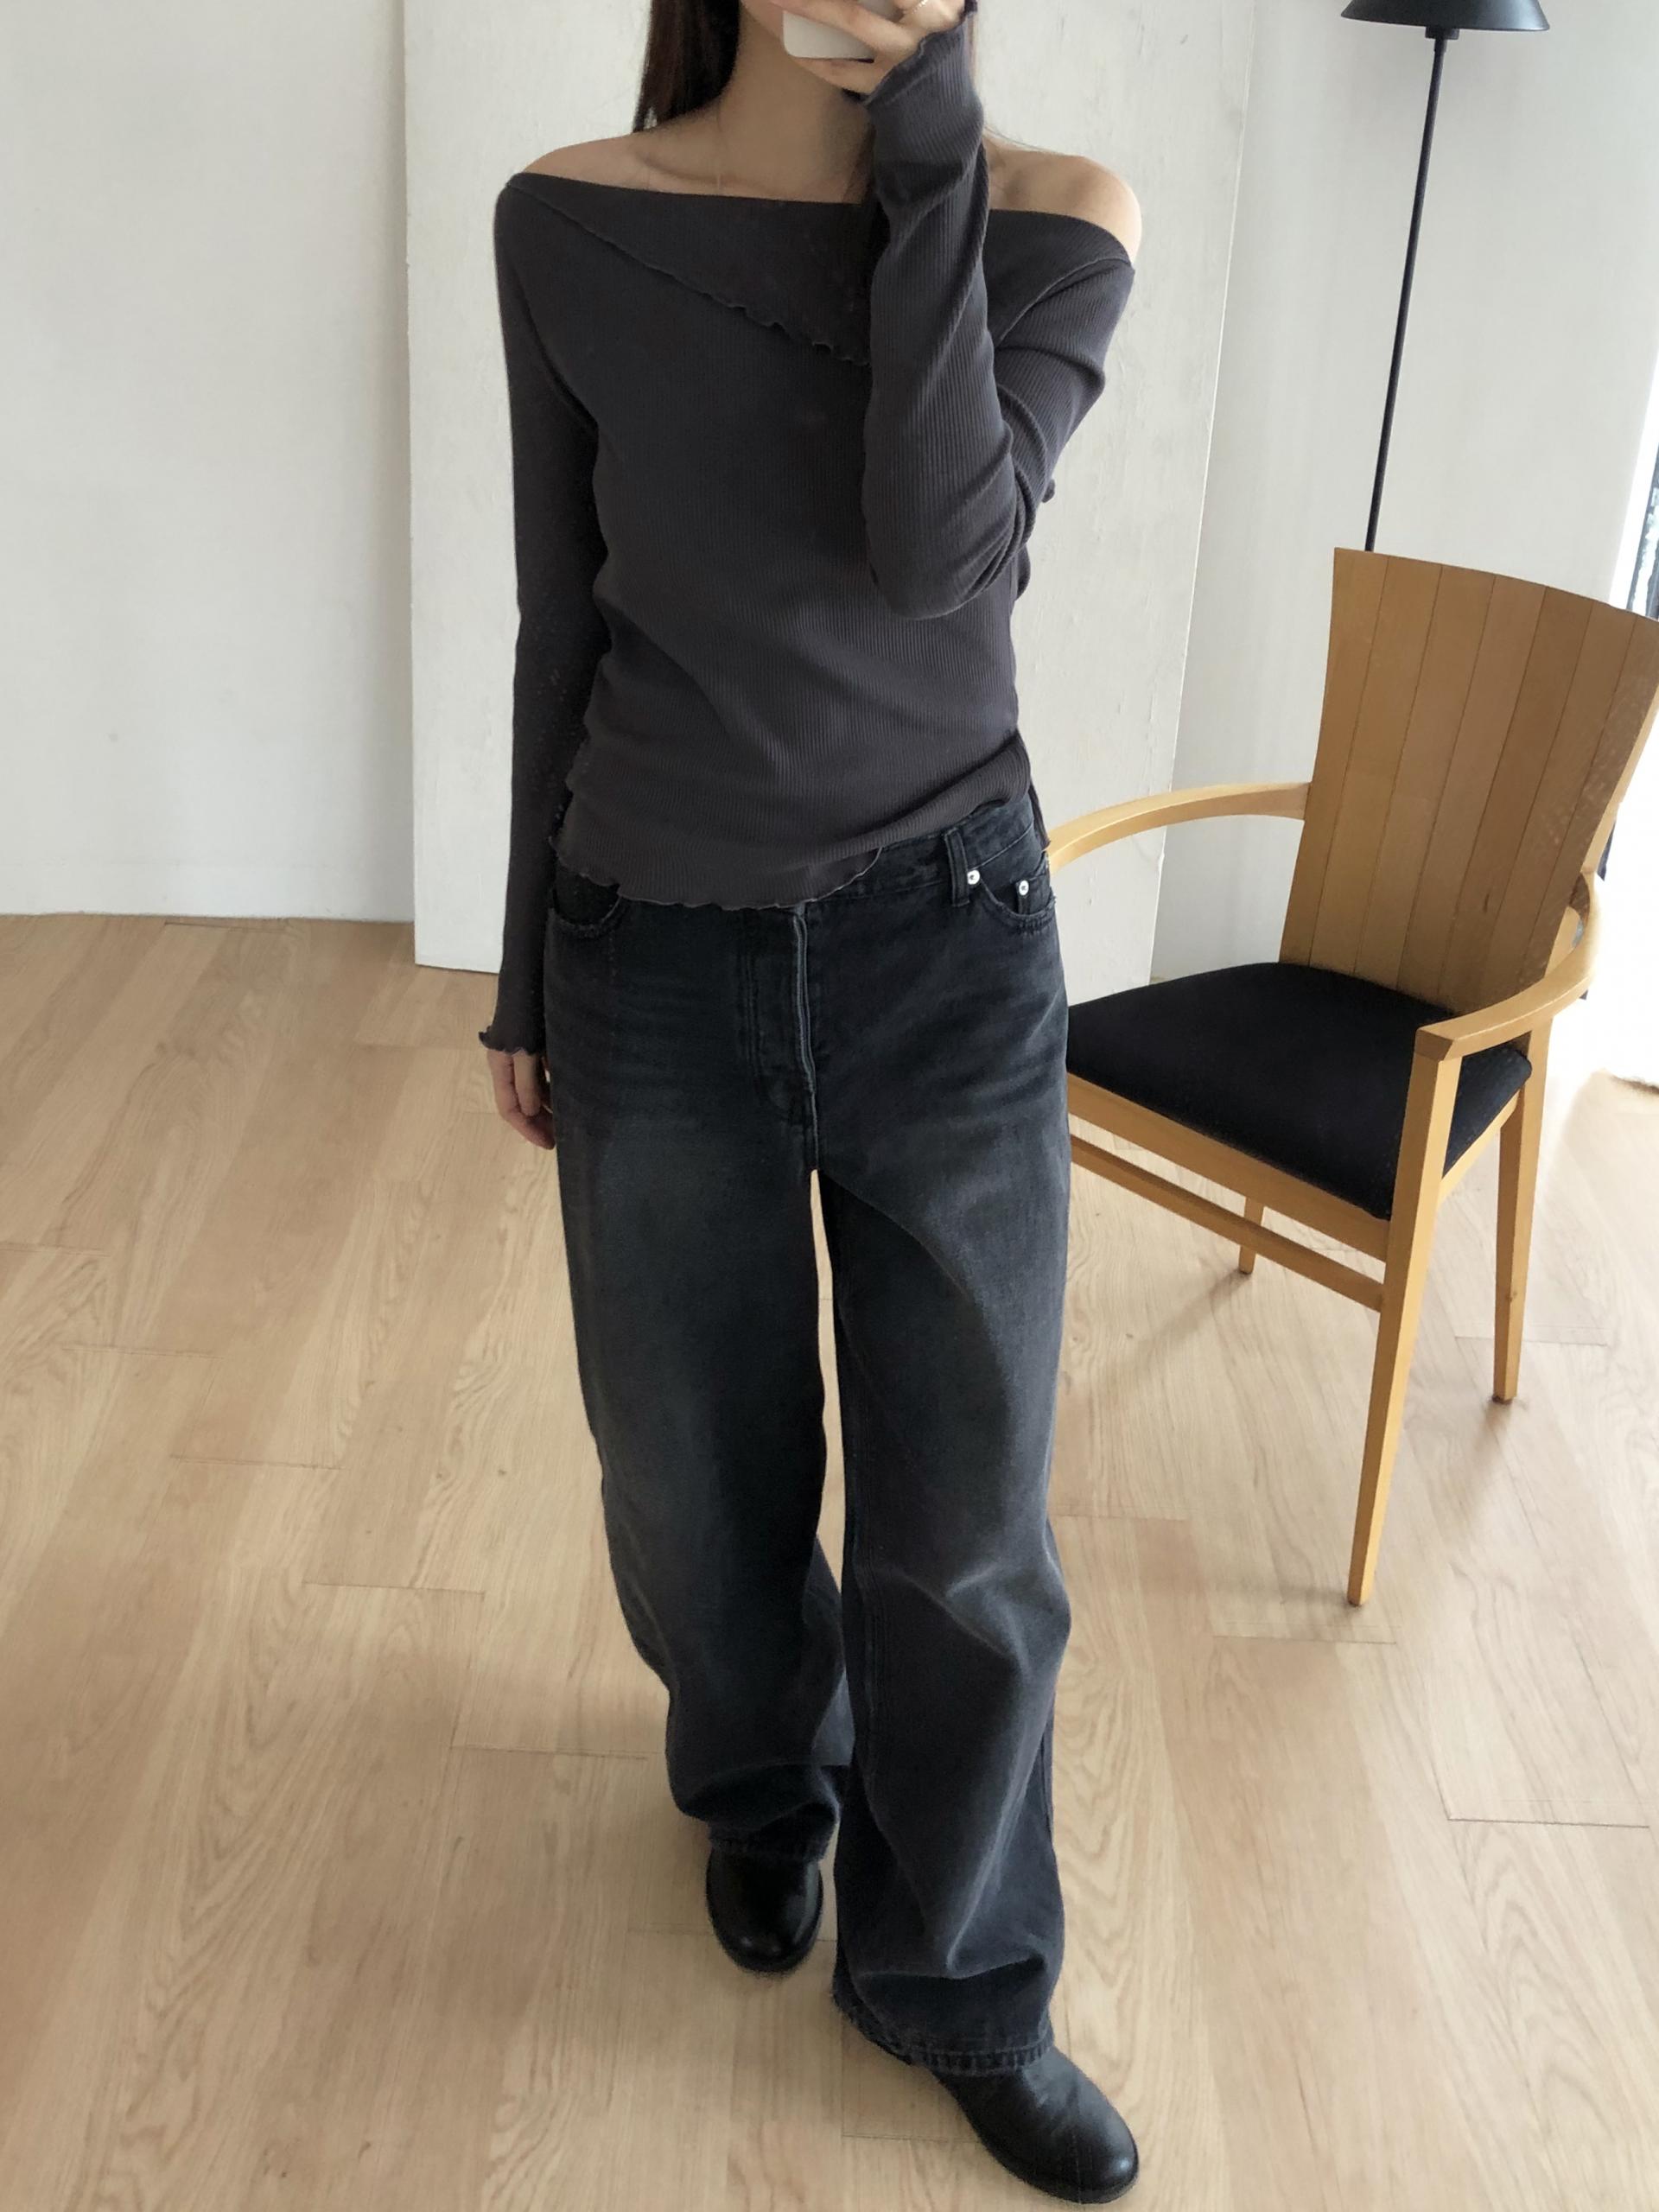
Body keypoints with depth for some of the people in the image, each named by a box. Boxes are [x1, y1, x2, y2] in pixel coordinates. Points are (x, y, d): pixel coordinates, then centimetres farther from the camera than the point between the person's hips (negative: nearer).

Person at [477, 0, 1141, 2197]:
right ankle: (767, 1784, 50)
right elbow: (562, 624, 3)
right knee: (700, 1479, 17)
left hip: (947, 947, 0)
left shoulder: (1054, 217, -6)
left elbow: (941, 548, -24)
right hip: (661, 963, 1)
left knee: (965, 1508, 9)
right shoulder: (570, 223, -4)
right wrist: (526, 979, 8)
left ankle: (958, 1973, 34)